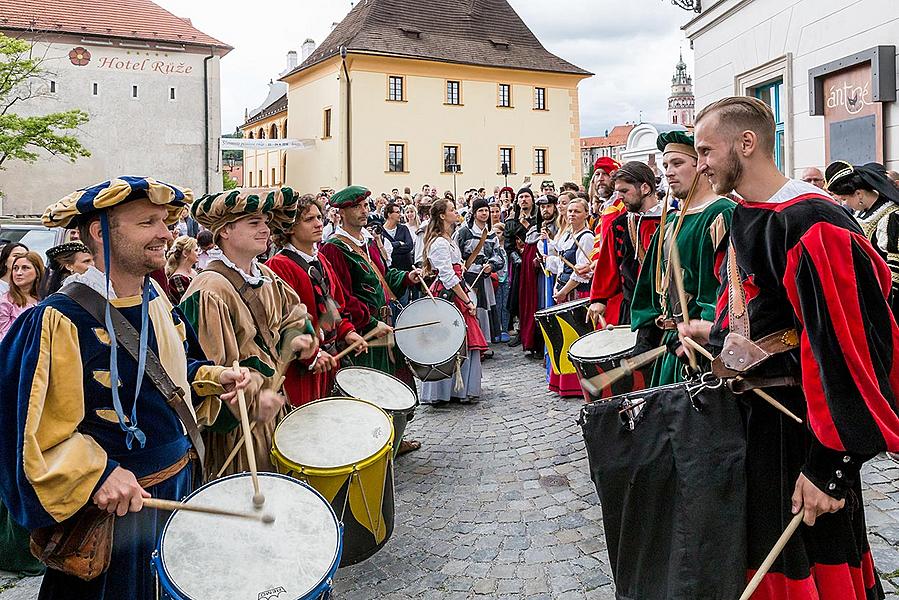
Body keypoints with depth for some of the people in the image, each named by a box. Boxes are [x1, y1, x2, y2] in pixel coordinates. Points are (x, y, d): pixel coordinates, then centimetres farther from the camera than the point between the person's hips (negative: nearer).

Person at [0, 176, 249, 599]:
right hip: (110, 503, -7)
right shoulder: (60, 319, -21)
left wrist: (213, 378, 0)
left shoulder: (158, 302, 2)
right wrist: (97, 474, -28)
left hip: (177, 485, 7)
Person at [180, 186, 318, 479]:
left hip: (271, 407, 8)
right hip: (233, 424, -7)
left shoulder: (266, 277, 5)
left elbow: (292, 312, 24)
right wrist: (252, 399, -31)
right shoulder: (209, 291, -21)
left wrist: (295, 338, 3)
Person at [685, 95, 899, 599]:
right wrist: (716, 333, 10)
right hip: (758, 407, 9)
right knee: (763, 552, 20)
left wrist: (830, 463, -26)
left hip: (802, 423, -9)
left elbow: (843, 344, -27)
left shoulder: (811, 224, -23)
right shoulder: (747, 216, 7)